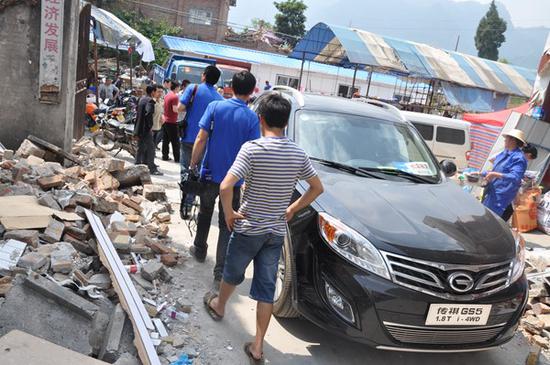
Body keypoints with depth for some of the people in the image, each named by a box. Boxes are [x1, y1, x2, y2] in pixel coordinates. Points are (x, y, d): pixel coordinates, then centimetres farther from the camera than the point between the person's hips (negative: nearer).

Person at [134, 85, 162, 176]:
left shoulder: (141, 99, 13)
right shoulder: (150, 101, -15)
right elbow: (149, 113, -30)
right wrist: (150, 126, -19)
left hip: (139, 129, 9)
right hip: (146, 129, -9)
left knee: (141, 149, 16)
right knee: (150, 149, -3)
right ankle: (152, 169, -1)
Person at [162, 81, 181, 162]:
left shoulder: (167, 95, 10)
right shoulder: (175, 96, -15)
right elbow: (175, 109, -21)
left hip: (165, 120, 8)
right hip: (172, 122, -8)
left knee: (165, 140, 12)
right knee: (175, 141, -2)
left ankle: (165, 156, 16)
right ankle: (177, 158, 1)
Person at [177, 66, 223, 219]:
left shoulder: (193, 88, -5)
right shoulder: (219, 98, 2)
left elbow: (180, 108, -11)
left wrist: (191, 107, 8)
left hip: (189, 138, -2)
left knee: (185, 172, 9)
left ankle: (184, 206, 5)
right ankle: (188, 206, 10)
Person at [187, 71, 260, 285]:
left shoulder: (215, 107, -6)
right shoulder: (252, 118, -8)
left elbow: (201, 139, -8)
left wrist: (193, 165, 1)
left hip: (210, 174, 2)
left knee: (205, 214, 25)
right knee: (227, 225, 6)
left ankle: (200, 250, 41)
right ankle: (220, 272, 5)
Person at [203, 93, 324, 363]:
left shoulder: (252, 148, -18)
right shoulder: (298, 153, -3)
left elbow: (226, 187, -27)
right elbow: (318, 188, 7)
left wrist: (229, 214, -10)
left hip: (248, 228, -3)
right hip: (277, 232, 3)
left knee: (233, 273, 23)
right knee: (266, 288, 11)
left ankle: (218, 306, 50)